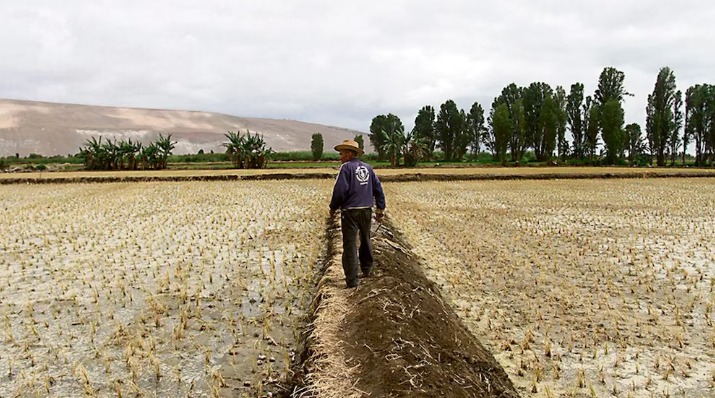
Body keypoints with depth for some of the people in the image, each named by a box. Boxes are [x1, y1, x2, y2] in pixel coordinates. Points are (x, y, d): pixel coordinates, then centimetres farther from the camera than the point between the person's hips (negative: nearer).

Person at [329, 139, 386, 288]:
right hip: (366, 210, 6)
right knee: (365, 240, 24)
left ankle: (352, 279, -6)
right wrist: (380, 208, 15)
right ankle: (367, 269, 39)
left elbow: (340, 190, -16)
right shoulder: (368, 167, 10)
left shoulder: (346, 167, -9)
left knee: (350, 244, -3)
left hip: (350, 212, -6)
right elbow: (378, 188, 10)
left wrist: (333, 208, -3)